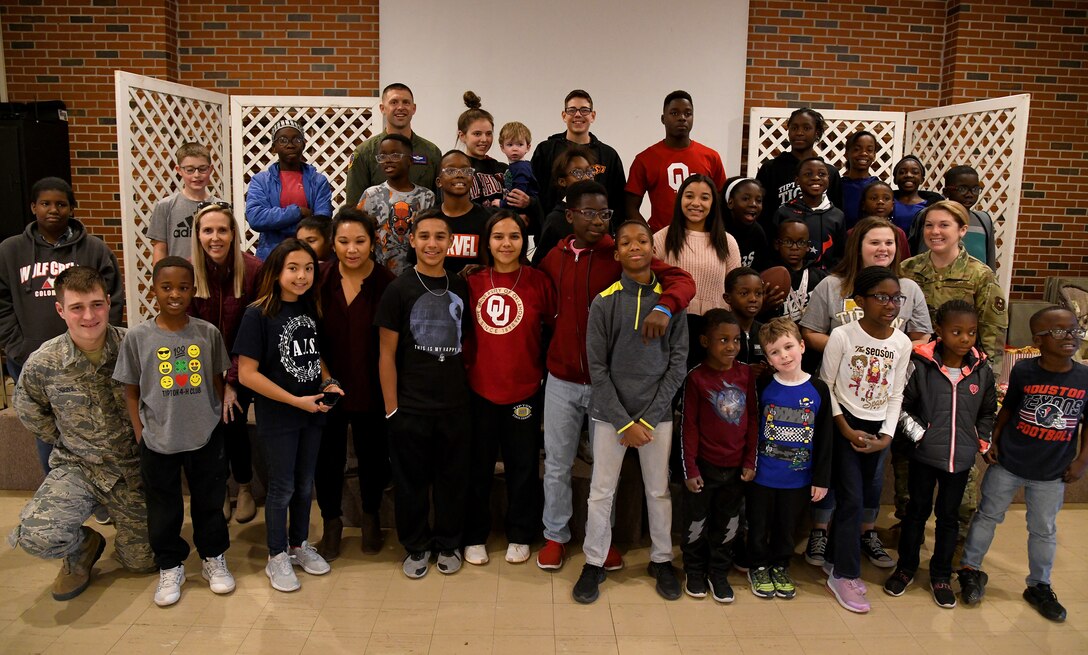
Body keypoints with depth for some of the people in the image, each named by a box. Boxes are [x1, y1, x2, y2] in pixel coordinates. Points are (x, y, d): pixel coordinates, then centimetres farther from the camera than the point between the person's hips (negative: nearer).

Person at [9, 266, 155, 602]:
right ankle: (83, 549, 8)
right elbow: (27, 409, 8)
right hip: (77, 467, 0)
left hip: (134, 469, 0)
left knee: (141, 563, 11)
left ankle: (127, 527, 46)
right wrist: (66, 442, 3)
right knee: (36, 535, -28)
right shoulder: (42, 364, -14)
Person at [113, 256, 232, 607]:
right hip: (158, 442, 0)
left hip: (206, 437, 1)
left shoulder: (208, 333, -5)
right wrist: (140, 434, -2)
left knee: (209, 502, 16)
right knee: (164, 510, 14)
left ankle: (213, 559, 36)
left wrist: (217, 421, 3)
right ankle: (170, 567, 33)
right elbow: (131, 392, 1)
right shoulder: (138, 337, -6)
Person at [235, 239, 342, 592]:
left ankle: (300, 546, 36)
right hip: (276, 417, -5)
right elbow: (247, 373, -17)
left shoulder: (311, 309, 2)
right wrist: (296, 401, -18)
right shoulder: (258, 314, -15)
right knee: (282, 488, 8)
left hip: (312, 414, 5)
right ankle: (277, 557, 26)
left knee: (305, 484, 17)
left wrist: (328, 383, -5)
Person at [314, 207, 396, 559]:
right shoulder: (319, 279, -7)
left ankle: (371, 517, 42)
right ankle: (331, 521, 36)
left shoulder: (388, 283, -14)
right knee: (327, 457, 13)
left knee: (372, 455, 17)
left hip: (371, 389, -1)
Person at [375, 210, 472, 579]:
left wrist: (469, 389, 6)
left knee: (453, 478, 12)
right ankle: (416, 546, 28)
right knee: (411, 480, 9)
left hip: (456, 405, 3)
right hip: (410, 408, -3)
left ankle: (448, 543, 31)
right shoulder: (399, 290, -5)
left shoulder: (461, 288, 5)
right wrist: (391, 407, -7)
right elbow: (386, 353, -4)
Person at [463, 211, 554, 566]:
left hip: (524, 390, -1)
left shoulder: (538, 281, -5)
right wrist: (467, 365, 1)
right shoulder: (473, 282, 0)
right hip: (479, 389, 1)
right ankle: (474, 536, 28)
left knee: (523, 466, 12)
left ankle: (520, 536, 29)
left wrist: (544, 368, -3)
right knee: (478, 466, 12)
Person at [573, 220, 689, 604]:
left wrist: (648, 418, -8)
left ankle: (662, 560, 29)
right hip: (610, 413, -1)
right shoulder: (604, 302, -4)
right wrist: (623, 422, -10)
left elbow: (678, 363, -1)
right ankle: (594, 563, 22)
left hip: (657, 413, 1)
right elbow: (597, 367, -5)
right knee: (601, 491, 6)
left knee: (658, 490, 11)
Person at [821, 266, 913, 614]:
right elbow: (826, 386, -9)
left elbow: (896, 395, 5)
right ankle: (844, 575, 8)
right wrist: (846, 430, -13)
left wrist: (886, 436, -5)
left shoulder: (902, 342, -2)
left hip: (876, 429, 4)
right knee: (852, 499, -5)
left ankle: (835, 559, 29)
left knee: (856, 498, 11)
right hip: (843, 426, -4)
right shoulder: (842, 336, -14)